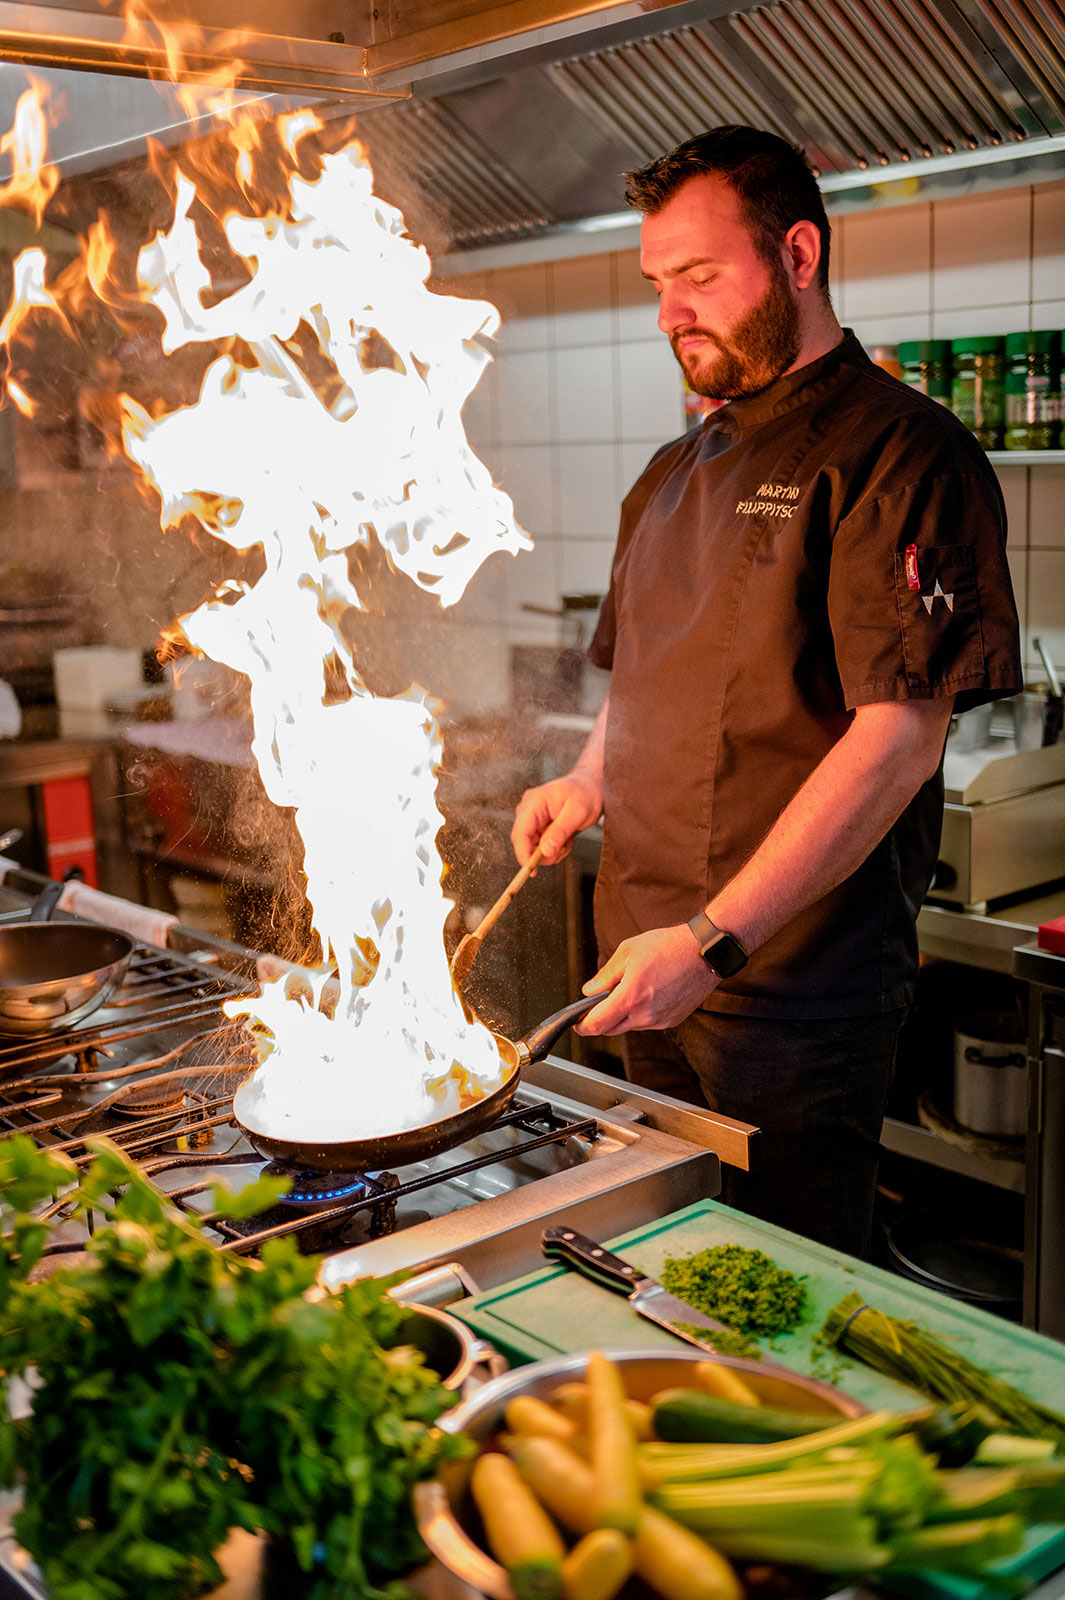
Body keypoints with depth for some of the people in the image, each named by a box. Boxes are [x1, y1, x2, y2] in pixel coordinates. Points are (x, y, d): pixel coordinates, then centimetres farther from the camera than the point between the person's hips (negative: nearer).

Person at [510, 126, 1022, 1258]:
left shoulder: (901, 452, -12)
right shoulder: (674, 475, 14)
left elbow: (900, 736, -20)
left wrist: (716, 941, -24)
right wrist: (589, 784, 5)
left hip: (800, 985, -7)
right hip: (652, 969, 7)